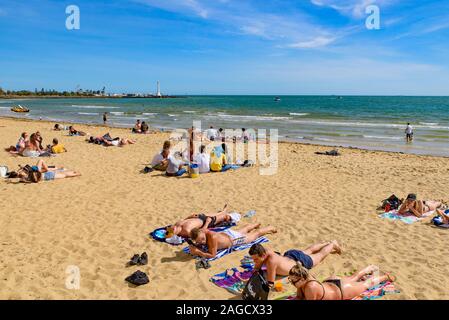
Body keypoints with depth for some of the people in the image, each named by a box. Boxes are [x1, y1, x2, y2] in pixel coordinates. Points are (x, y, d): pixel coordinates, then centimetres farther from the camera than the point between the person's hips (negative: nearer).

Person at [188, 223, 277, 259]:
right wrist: (194, 247, -26)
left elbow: (212, 255, -40)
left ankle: (270, 228, 46)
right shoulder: (201, 233, -26)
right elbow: (197, 246, -5)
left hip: (233, 239, -6)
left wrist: (198, 252, -46)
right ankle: (256, 225, 66)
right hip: (226, 232, 6)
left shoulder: (212, 237, -46)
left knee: (255, 234, 21)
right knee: (242, 231, 38)